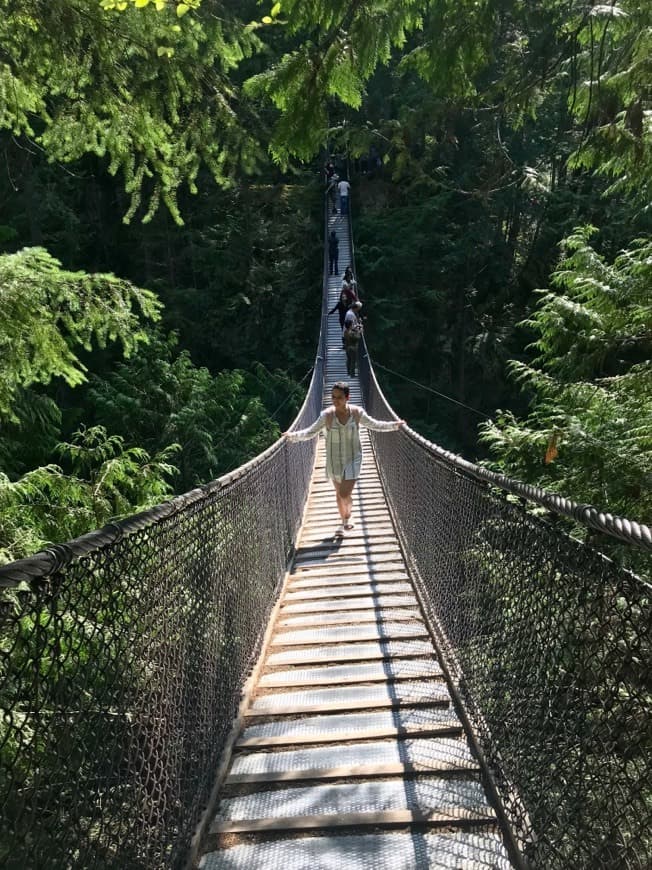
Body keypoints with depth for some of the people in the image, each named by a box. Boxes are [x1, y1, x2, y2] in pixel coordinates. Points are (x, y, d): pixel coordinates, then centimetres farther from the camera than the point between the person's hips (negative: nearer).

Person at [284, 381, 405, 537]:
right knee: (339, 493, 16)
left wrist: (394, 424, 5)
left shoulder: (357, 412, -10)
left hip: (353, 459, -1)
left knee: (345, 494, -12)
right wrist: (293, 435, -16)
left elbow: (374, 425, 6)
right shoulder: (327, 415, -12)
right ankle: (343, 521, 39)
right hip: (334, 460, 1)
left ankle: (348, 516, 20)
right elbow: (310, 432, -4)